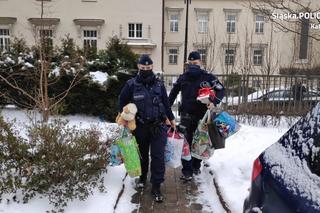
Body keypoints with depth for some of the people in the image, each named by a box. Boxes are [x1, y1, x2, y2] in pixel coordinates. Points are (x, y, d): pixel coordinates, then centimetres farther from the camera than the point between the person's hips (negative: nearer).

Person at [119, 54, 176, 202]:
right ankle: (143, 176, 43)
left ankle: (156, 186, 10)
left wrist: (171, 119, 15)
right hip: (140, 127, 0)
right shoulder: (131, 84, -5)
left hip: (158, 126, 1)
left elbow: (166, 102, 11)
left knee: (158, 156, -1)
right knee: (142, 154, 17)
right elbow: (122, 101, 7)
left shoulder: (159, 84, 2)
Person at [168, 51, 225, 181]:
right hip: (186, 115, 1)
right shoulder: (182, 78, 4)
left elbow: (221, 90, -3)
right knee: (187, 142, -4)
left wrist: (214, 102, -20)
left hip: (202, 115, 0)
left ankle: (196, 166, 31)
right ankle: (187, 171, 1)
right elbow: (173, 93, 14)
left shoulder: (207, 77, -5)